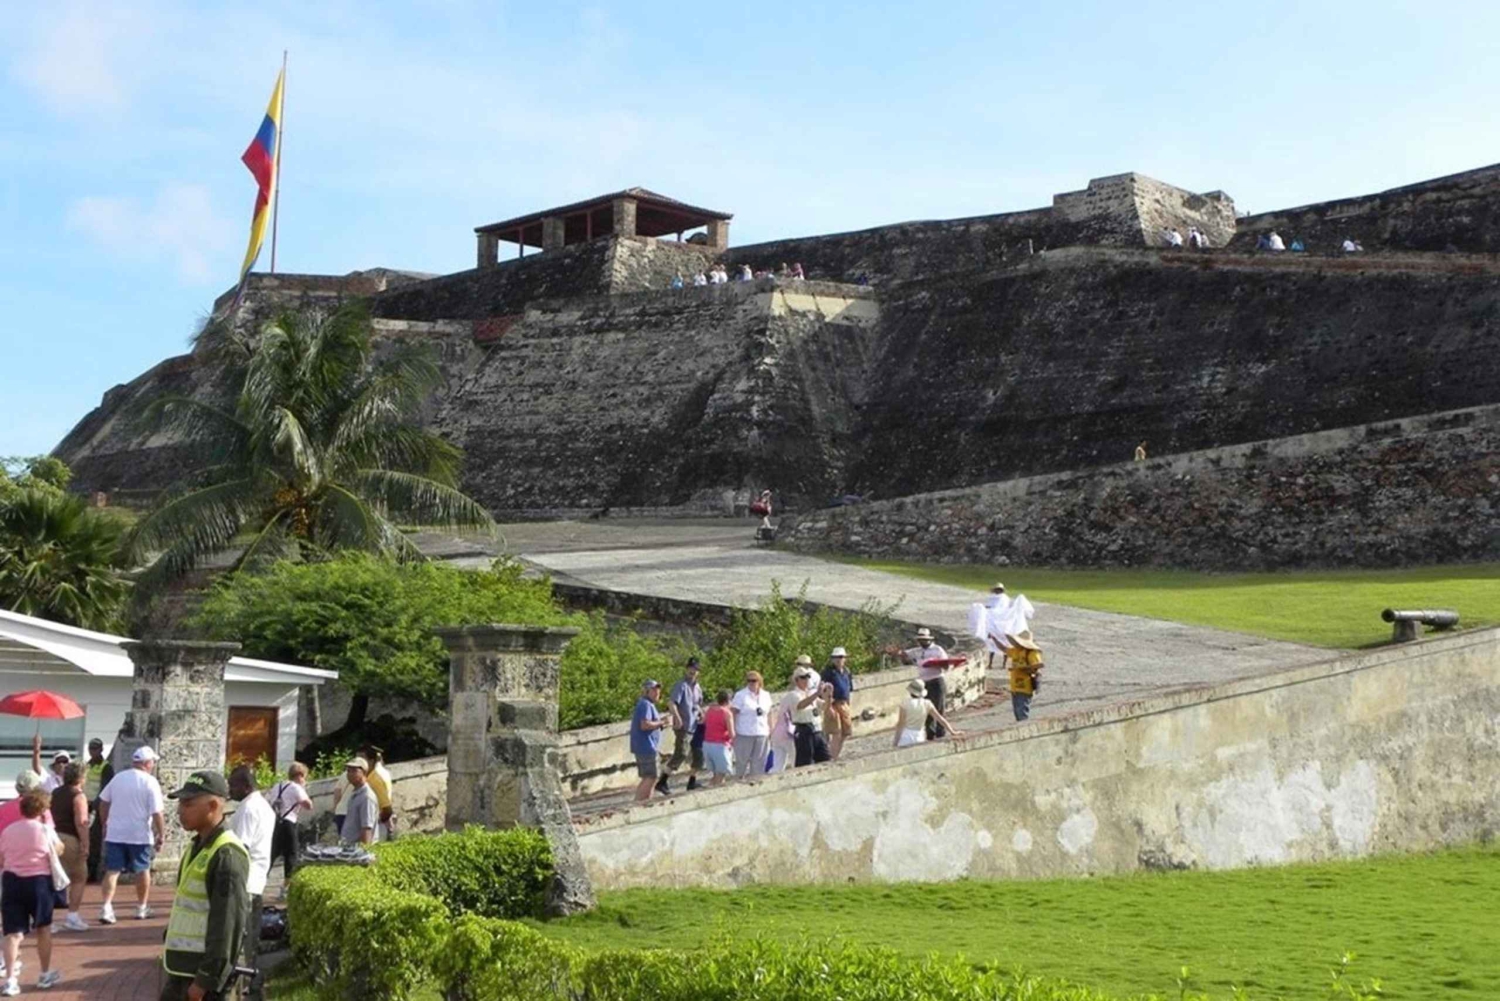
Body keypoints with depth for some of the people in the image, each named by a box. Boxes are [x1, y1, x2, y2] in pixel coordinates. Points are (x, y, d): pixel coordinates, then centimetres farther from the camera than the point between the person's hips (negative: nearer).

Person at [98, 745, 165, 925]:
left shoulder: (118, 778, 5)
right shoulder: (150, 782, -10)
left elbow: (103, 803, 13)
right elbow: (157, 813, -14)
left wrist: (105, 824, 25)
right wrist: (161, 835, -7)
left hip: (115, 834, 3)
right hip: (140, 835, -3)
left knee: (112, 871, 4)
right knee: (142, 870, 13)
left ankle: (106, 907, -10)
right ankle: (141, 908, 22)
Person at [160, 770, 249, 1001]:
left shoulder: (227, 856, -19)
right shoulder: (198, 846, 11)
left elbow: (228, 926, -23)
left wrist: (205, 981, -22)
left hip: (201, 972, -10)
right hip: (179, 969, 10)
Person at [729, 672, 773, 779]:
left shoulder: (766, 695, 11)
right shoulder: (740, 695, -3)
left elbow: (769, 714, 15)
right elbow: (733, 714, -7)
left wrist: (770, 731, 11)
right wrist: (733, 732, -13)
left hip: (762, 734, 4)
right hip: (744, 734, -4)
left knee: (759, 763, 7)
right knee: (742, 761, 1)